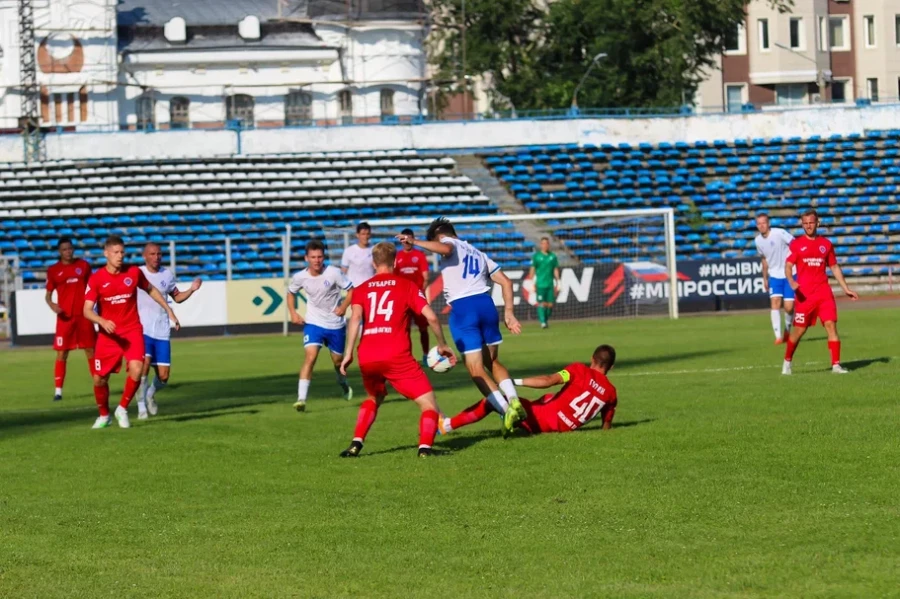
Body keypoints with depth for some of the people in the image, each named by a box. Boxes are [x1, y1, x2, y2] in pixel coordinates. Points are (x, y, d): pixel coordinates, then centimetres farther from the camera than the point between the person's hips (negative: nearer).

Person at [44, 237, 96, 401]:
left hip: (84, 315, 1)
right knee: (62, 353, -2)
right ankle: (58, 390, 1)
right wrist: (52, 305, -15)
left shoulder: (83, 265, 5)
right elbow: (48, 295, 5)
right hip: (65, 317, -1)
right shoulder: (53, 270, 2)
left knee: (91, 351, 6)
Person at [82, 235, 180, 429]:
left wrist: (169, 311, 17)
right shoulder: (96, 279, -8)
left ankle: (123, 409, 0)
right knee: (100, 378, 3)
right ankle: (104, 416, 29)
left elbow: (151, 290, 17)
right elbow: (87, 310, -12)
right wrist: (102, 322, -31)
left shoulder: (134, 272, -3)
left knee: (136, 370, -23)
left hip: (132, 331, 0)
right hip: (108, 334, 0)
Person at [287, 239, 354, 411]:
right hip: (313, 323, 0)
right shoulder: (300, 277, -10)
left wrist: (343, 307, -21)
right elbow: (290, 292, 11)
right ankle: (301, 398, -23)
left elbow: (351, 290, -7)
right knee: (310, 356, -20)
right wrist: (293, 312, -1)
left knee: (338, 360, 15)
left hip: (336, 324, 0)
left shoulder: (333, 273, -17)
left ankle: (344, 385, 50)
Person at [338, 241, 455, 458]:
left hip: (367, 357, 4)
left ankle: (356, 444, 17)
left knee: (374, 398, 32)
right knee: (428, 403, 4)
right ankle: (425, 447, -19)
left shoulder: (362, 290, 17)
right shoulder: (407, 286, 11)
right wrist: (442, 345, 13)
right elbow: (431, 317, 0)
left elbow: (355, 317, -3)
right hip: (397, 356, -4)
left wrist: (348, 353, -6)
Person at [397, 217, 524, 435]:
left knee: (476, 370, -3)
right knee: (493, 362, 21)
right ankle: (513, 400, 1)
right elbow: (506, 282, 20)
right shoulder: (478, 254, 28)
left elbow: (445, 249, -20)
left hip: (462, 308, -6)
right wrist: (508, 312, 19)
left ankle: (506, 410, -16)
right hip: (486, 303, 6)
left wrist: (415, 242, -15)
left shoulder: (448, 243, 8)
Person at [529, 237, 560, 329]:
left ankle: (547, 319, 26)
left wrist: (557, 283, 7)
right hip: (540, 284, -3)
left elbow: (556, 270, 11)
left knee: (550, 304, 4)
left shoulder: (553, 256, 8)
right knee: (541, 303, -9)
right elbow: (532, 270, 0)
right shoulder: (536, 256, 0)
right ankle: (542, 322, -7)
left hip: (550, 284, 3)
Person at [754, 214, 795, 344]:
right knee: (775, 302, -15)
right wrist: (765, 278, 22)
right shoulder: (758, 240, 2)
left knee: (789, 307, -5)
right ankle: (778, 336, -15)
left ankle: (787, 329, 25)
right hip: (774, 276, 4)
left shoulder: (779, 233, -16)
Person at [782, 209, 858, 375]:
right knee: (799, 329, 2)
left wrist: (846, 289, 14)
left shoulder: (826, 244, 10)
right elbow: (788, 266, -3)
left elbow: (835, 268, 17)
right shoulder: (796, 244, 2)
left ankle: (836, 365, -8)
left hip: (824, 292, 2)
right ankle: (787, 362, 22)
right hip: (804, 294, -2)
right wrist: (791, 281, -24)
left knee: (831, 324, -9)